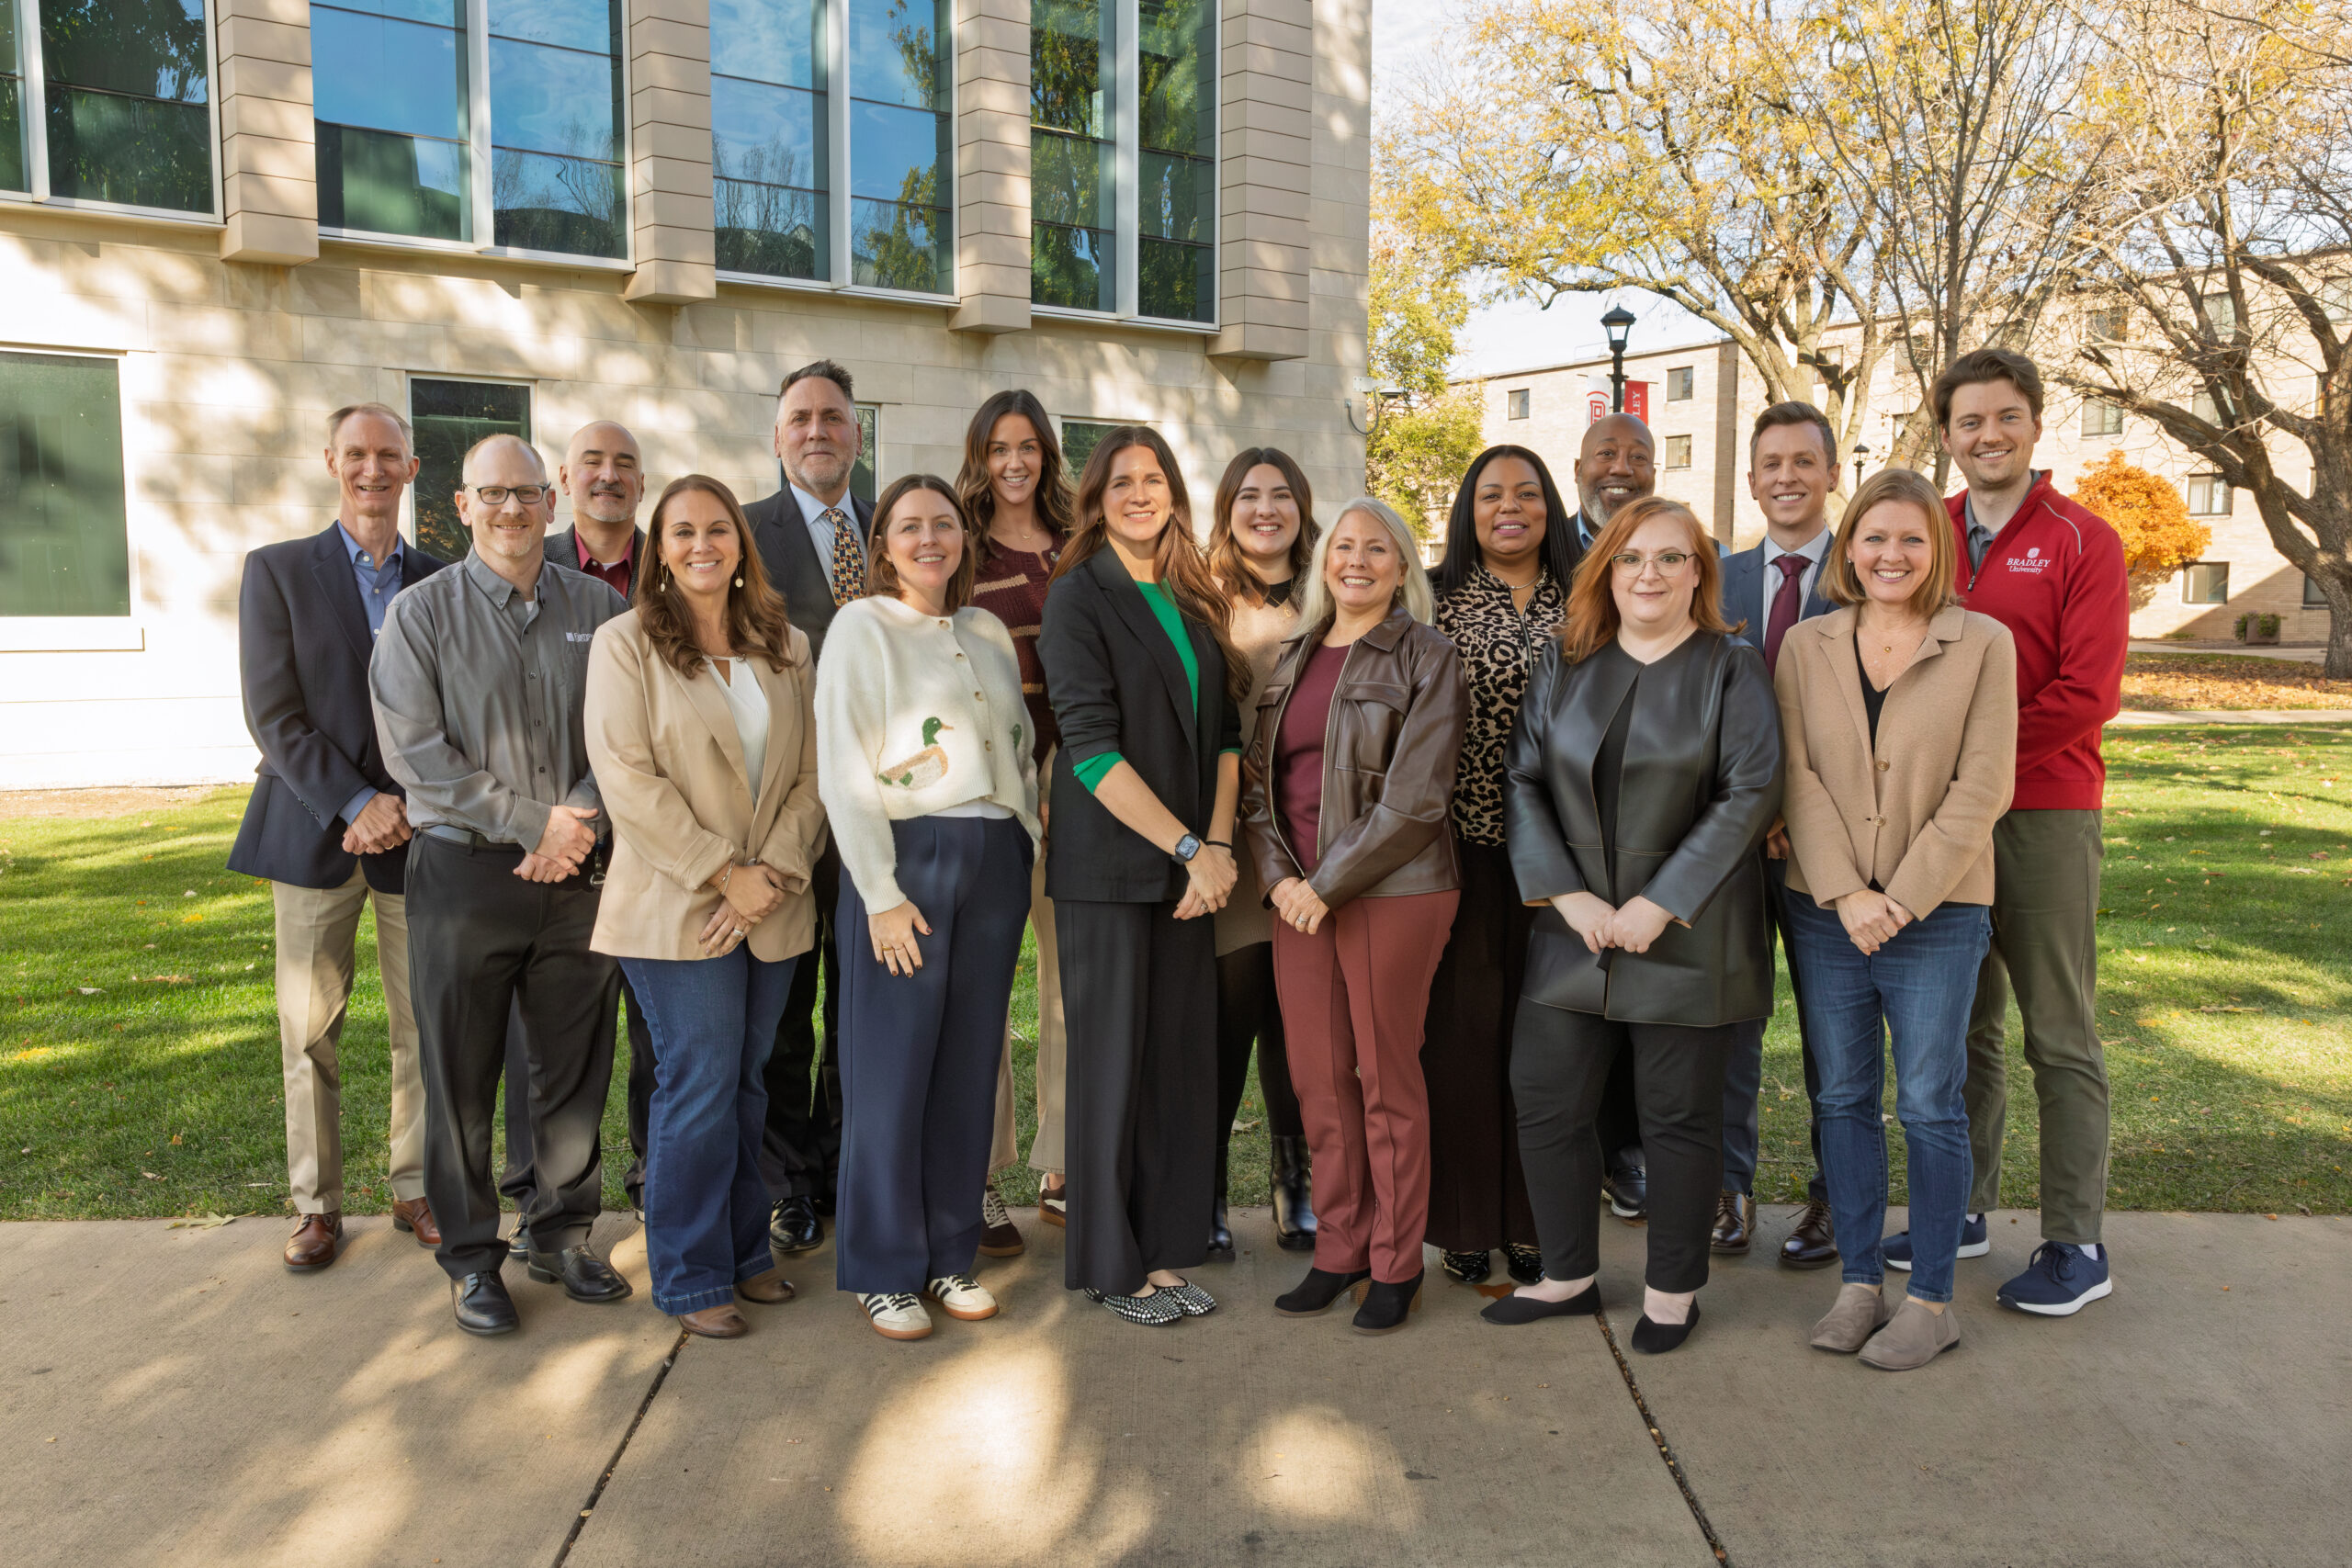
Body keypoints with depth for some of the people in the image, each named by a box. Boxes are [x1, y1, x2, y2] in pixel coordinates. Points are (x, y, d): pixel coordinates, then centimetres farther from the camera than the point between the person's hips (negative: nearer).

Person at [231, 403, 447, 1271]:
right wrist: (356, 803, -14)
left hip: (415, 832, 2)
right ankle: (316, 1203, 19)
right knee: (309, 1027, 5)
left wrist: (410, 805, -7)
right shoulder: (277, 570, 3)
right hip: (313, 832, -1)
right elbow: (273, 716, -5)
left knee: (425, 1024, 5)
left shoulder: (439, 582, 9)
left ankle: (415, 1188, 19)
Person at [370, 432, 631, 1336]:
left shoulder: (599, 609, 7)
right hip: (464, 869, -2)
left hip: (578, 871, 2)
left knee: (576, 1067, 10)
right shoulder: (422, 612, 0)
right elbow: (414, 752, -9)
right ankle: (471, 1257, 21)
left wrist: (582, 817, -14)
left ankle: (562, 1235, 27)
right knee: (460, 1075, 6)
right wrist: (533, 820, -13)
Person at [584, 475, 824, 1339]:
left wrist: (776, 870, -7)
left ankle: (745, 1250, 25)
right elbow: (627, 779, -10)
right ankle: (692, 1278, 13)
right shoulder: (625, 643, -1)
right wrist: (725, 874, -13)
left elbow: (809, 772, 8)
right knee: (699, 1087, -2)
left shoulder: (786, 647, 12)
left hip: (771, 907, 4)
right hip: (676, 907, -4)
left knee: (748, 1083, 11)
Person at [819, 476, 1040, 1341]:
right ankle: (884, 1270, 14)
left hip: (995, 859, 5)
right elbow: (843, 772, -8)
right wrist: (882, 894, -14)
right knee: (892, 1067, 0)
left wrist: (1033, 851, 9)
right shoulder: (862, 626, -1)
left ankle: (949, 1253, 22)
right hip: (906, 856, -5)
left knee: (970, 1061, 9)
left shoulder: (989, 632, 15)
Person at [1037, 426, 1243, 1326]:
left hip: (1191, 865, 6)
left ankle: (1163, 1252, 20)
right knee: (1113, 1057, 3)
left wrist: (1218, 844, -5)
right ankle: (1109, 1262, 17)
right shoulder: (1078, 596, -5)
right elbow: (1092, 744, -13)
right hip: (1108, 864, -5)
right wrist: (1188, 848, -14)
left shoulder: (1195, 599, 13)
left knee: (1182, 1056, 8)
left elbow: (1224, 729, 9)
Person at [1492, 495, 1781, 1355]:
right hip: (1574, 927, 3)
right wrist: (1567, 895, -9)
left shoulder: (1732, 668, 0)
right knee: (1545, 1102, 5)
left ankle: (1672, 1289, 24)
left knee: (1679, 1115, 6)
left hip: (1687, 933, -3)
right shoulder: (1564, 664, 8)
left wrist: (1659, 906, -15)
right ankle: (1569, 1274, 24)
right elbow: (1522, 779, 3)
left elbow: (1750, 792, -9)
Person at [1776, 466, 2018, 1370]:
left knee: (1929, 1104, 2)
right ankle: (1861, 1283, 21)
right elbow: (1798, 777, 0)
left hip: (1938, 912, -2)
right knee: (1844, 1097, 9)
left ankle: (1932, 1299, 16)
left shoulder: (1983, 644, -1)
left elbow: (1982, 788, -6)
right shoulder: (1807, 646, 6)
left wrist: (1903, 896, -12)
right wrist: (1844, 893, -10)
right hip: (1826, 911, 3)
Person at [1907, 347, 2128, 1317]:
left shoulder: (2083, 542, -1)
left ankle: (2076, 1246, 11)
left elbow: (2089, 692, -10)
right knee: (1959, 1026, 11)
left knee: (2060, 1034, 2)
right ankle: (1961, 1210, 23)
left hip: (2045, 812, -4)